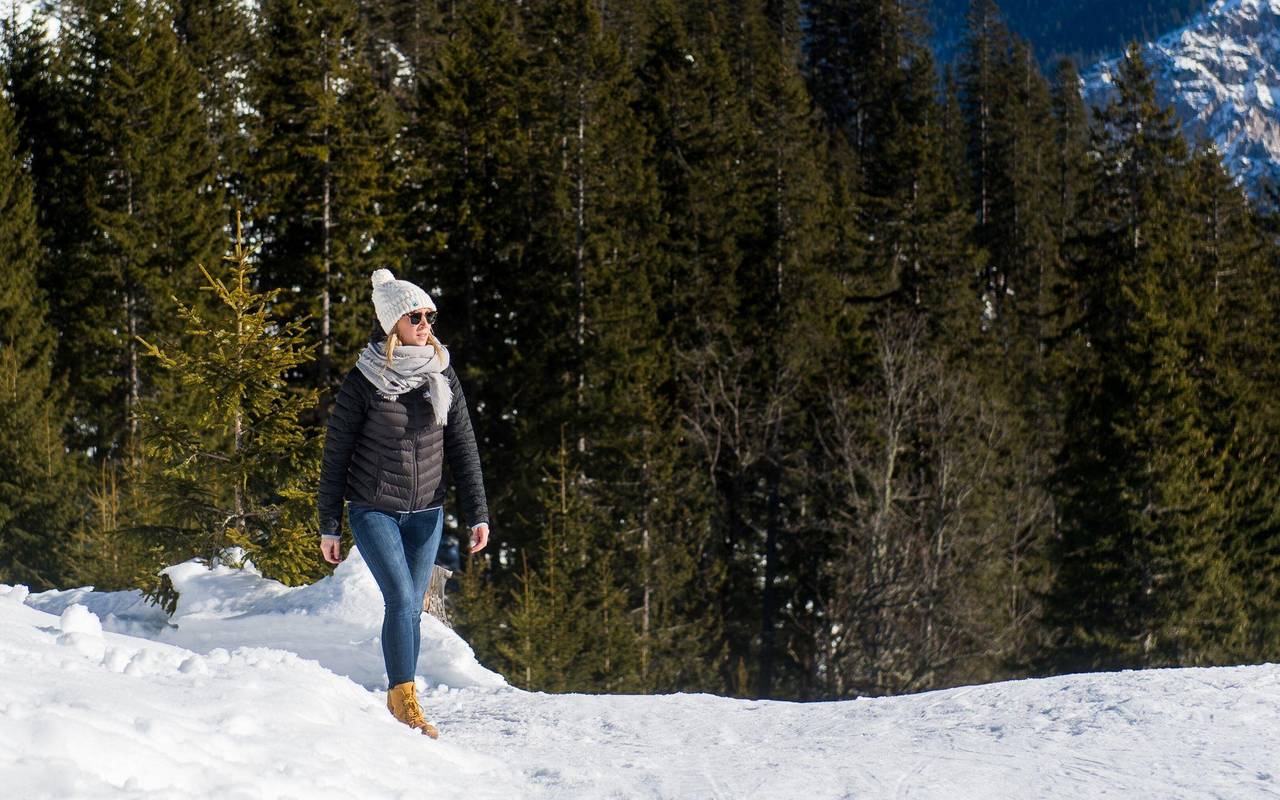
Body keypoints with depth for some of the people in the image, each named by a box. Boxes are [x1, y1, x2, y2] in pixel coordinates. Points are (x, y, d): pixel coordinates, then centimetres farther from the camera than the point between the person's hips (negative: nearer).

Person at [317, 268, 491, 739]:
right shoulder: (363, 382, -9)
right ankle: (404, 700, -9)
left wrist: (477, 515, -2)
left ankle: (400, 702, 16)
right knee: (401, 600, -15)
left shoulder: (443, 378, 2)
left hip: (425, 514, 4)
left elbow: (463, 449, 6)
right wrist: (329, 526, -3)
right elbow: (335, 455, -3)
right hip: (374, 511, -4)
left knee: (412, 609, 5)